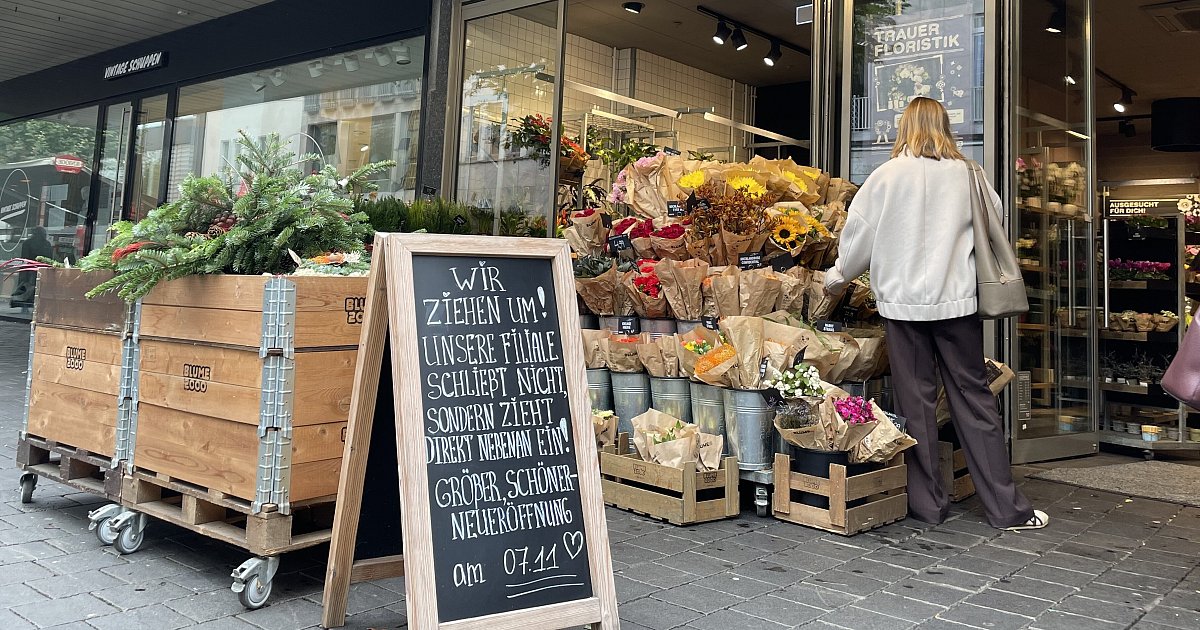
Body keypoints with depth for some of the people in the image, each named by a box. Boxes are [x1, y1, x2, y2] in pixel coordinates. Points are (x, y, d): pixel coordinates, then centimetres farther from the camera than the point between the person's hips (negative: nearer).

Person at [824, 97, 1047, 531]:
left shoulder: (887, 176, -4)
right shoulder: (966, 175, 2)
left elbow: (858, 235, 1)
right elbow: (996, 223, 15)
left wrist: (836, 279, 16)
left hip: (905, 302, -2)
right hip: (957, 300, 2)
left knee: (916, 401, 7)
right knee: (973, 398, 7)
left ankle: (928, 503, 14)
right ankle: (1006, 508, 12)